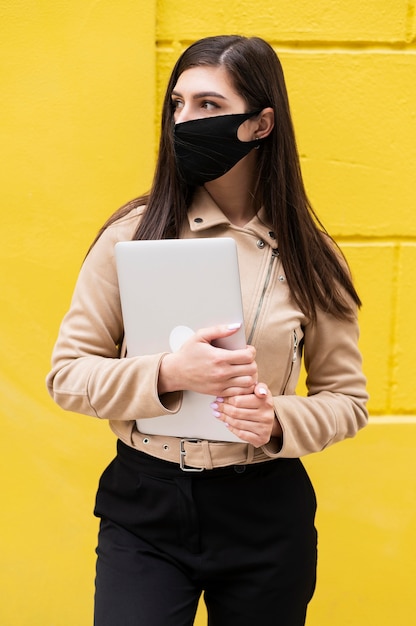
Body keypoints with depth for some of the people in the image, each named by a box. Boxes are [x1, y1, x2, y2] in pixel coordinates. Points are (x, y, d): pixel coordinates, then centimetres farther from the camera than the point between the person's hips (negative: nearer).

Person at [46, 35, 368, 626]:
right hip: (144, 509, -1)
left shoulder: (308, 256, -3)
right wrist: (167, 375, -21)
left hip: (266, 512, 1)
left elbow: (347, 398, 4)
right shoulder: (134, 233, -5)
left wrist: (277, 422, -17)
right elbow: (67, 372, -4)